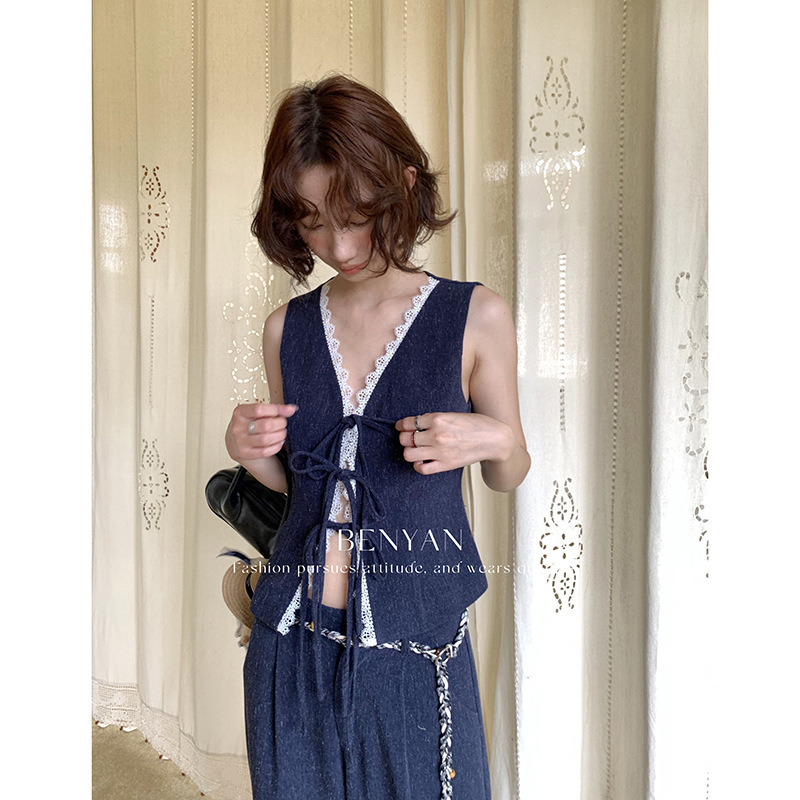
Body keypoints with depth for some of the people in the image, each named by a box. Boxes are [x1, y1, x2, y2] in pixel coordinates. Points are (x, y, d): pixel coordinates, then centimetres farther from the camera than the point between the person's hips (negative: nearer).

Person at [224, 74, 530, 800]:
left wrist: (494, 439, -18)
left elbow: (510, 475, 3)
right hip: (292, 644, 3)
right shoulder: (287, 329, 2)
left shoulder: (476, 316, -7)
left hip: (414, 649, -2)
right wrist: (248, 454, -8)